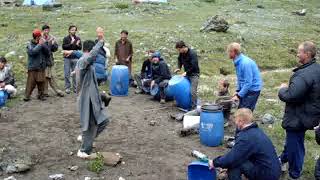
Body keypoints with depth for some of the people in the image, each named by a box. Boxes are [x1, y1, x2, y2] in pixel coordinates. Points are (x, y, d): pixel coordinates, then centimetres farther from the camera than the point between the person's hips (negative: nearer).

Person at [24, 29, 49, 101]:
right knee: (31, 82, -5)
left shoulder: (42, 43, 7)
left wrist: (43, 45, -12)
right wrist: (39, 45, -16)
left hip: (41, 67, 4)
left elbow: (47, 52, 0)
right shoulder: (30, 44, -4)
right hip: (33, 67, -4)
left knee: (41, 82, 7)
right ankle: (27, 96, 3)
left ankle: (41, 95, 18)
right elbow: (32, 52, -23)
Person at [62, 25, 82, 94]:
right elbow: (63, 47, -9)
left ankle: (75, 87, 12)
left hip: (75, 58, 2)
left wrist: (77, 45, -18)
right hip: (67, 58, -1)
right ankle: (67, 87, 9)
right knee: (67, 74, 1)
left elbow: (80, 48, 3)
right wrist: (70, 43, -20)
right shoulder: (66, 38, 0)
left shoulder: (78, 38, 7)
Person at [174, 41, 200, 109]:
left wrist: (186, 72, -22)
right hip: (187, 74, 8)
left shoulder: (192, 53, -22)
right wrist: (179, 68, 6)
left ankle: (194, 107, -6)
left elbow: (194, 66, -26)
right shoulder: (181, 53, 0)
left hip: (194, 74, -8)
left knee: (193, 91, -14)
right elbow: (179, 60, 21)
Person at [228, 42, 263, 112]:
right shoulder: (237, 62, 4)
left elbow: (248, 83, -25)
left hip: (253, 90, -9)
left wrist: (239, 96, -21)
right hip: (245, 88, 9)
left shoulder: (245, 63, -25)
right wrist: (237, 91, 8)